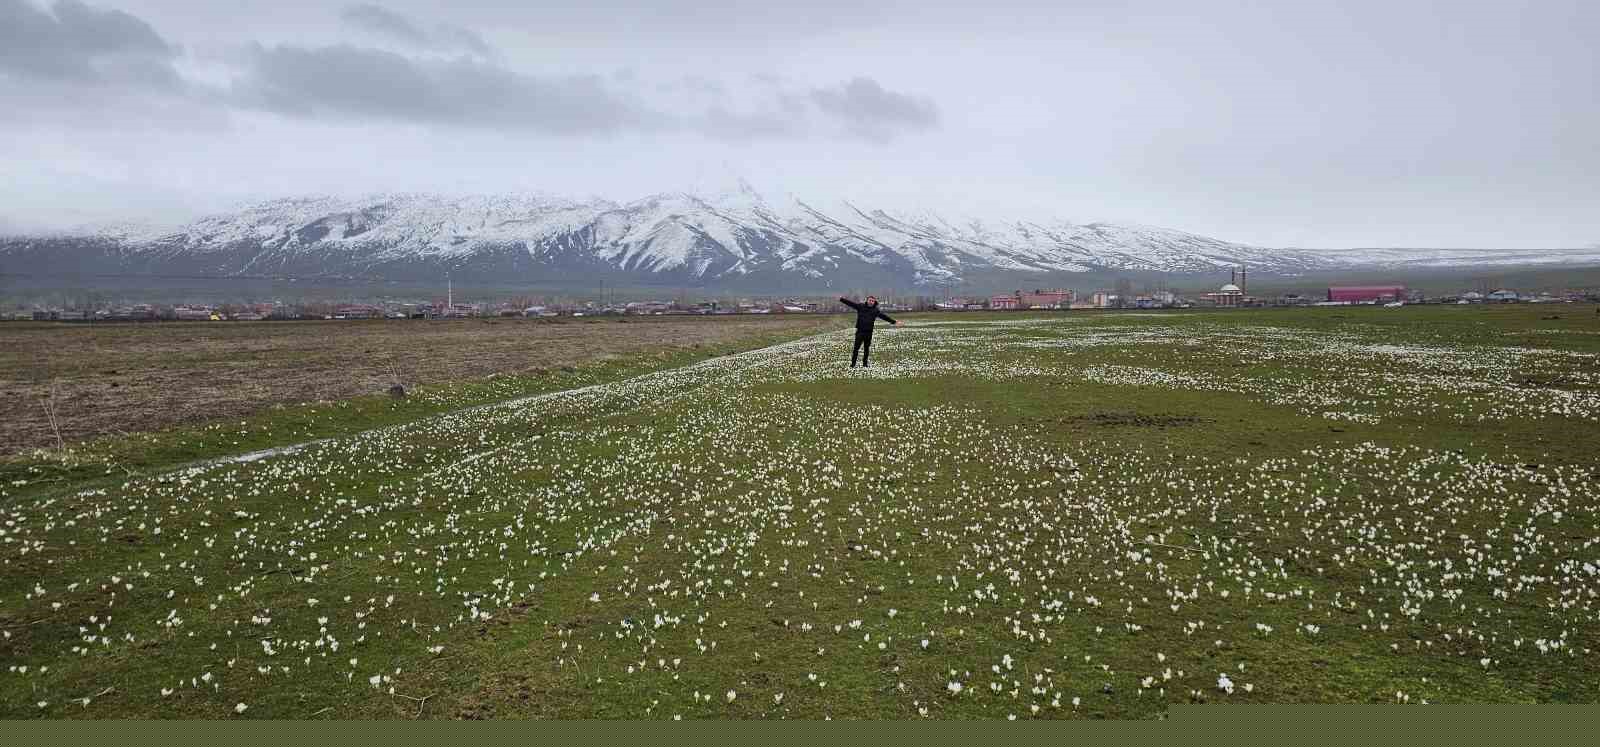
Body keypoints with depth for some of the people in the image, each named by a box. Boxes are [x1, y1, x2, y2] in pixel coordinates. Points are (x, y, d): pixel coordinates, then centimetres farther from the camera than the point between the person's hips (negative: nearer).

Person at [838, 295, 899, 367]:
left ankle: (864, 364, 21)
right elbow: (850, 303, -2)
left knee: (867, 348, 10)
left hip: (869, 332, 2)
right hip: (860, 331, -2)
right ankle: (853, 364, -2)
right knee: (856, 347, -6)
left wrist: (894, 322, 13)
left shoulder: (875, 310, 7)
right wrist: (841, 299, -11)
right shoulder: (861, 306, 2)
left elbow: (884, 316, 12)